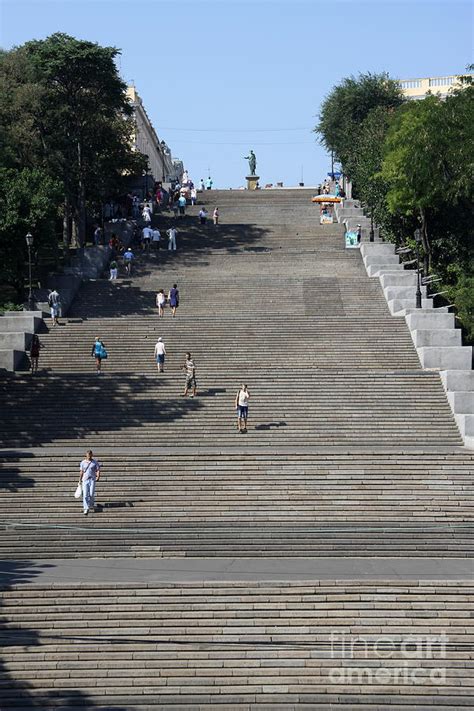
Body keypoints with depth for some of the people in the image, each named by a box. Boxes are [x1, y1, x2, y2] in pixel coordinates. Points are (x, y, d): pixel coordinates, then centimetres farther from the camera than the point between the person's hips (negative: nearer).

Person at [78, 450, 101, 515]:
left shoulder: (95, 462, 3)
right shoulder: (83, 462, 8)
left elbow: (98, 470, 0)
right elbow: (81, 472, 14)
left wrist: (98, 477, -18)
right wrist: (80, 480, 12)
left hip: (92, 480, -1)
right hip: (85, 480, 1)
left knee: (91, 494, -5)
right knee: (85, 495, -7)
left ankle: (91, 505, 24)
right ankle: (86, 509, -6)